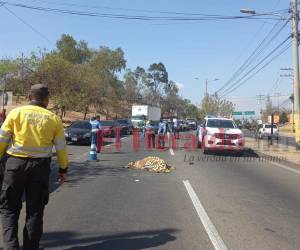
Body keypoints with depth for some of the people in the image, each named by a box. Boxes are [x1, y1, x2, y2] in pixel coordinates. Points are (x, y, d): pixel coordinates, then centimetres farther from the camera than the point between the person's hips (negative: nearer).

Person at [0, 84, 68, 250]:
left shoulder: (16, 113, 0)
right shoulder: (53, 119, 3)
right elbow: (61, 147, 5)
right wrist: (63, 169, 14)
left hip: (16, 163, -1)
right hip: (41, 166, 1)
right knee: (35, 209, 12)